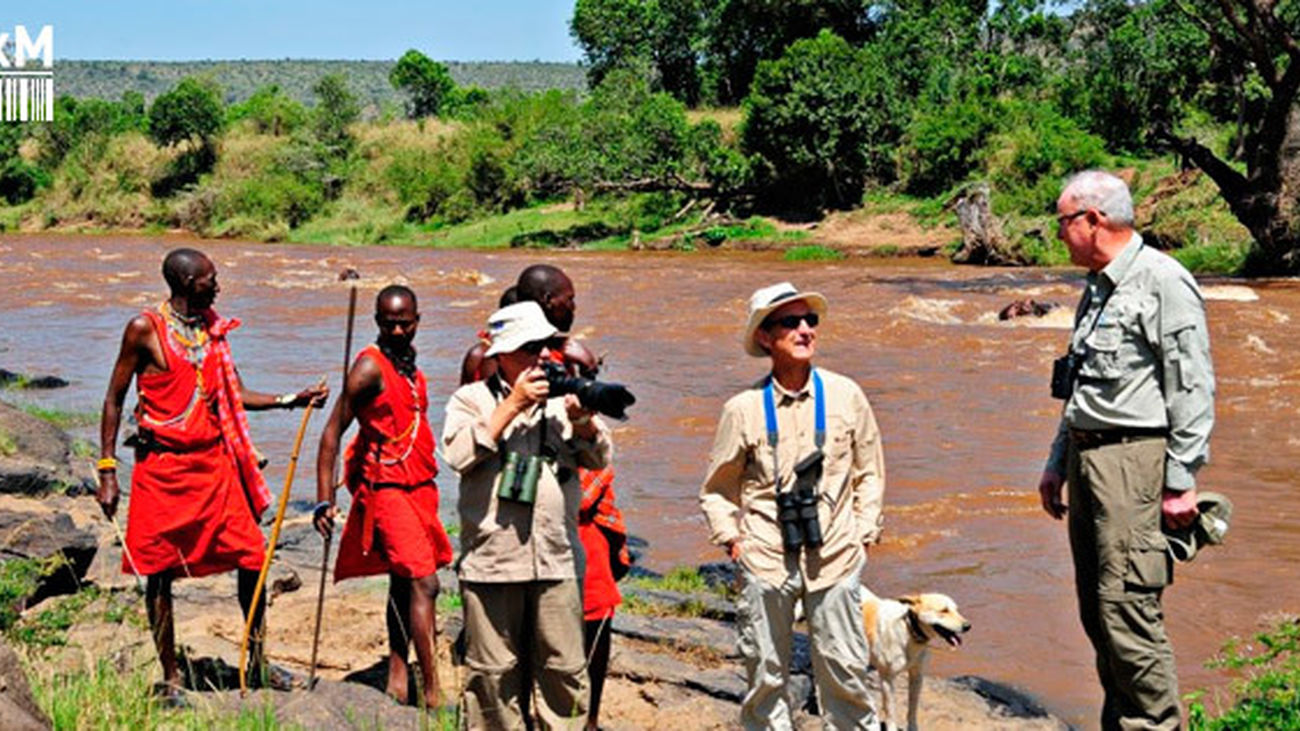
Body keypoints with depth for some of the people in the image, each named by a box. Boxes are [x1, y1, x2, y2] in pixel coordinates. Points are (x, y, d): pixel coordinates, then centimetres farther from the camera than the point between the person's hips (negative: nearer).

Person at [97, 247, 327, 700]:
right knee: (159, 572, 3)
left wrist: (291, 400, 0)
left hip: (214, 460, 5)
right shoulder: (145, 329, -6)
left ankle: (257, 660, 19)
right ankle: (170, 677, 16)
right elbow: (114, 398, -1)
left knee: (251, 556, 2)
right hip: (162, 466, -5)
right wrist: (107, 469, -5)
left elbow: (235, 395, 13)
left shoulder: (213, 328, 11)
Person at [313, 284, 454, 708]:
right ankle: (433, 694, -16)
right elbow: (333, 431, -14)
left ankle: (398, 673, 25)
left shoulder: (408, 365, 14)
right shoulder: (370, 366, -11)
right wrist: (325, 499, -20)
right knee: (423, 582, -15)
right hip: (385, 488, -8)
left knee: (404, 582, 14)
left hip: (419, 486, 8)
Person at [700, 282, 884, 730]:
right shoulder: (744, 409, -1)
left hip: (835, 557, 1)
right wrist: (732, 539, 1)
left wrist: (862, 533, 5)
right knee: (765, 674, 7)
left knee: (845, 670, 5)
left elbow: (869, 472, 11)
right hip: (765, 559, 0)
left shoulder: (845, 397, 2)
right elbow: (717, 488, 10)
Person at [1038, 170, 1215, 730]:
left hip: (1135, 459, -9)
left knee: (1127, 608, -11)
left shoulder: (1162, 281, -9)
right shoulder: (1097, 288, 19)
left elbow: (1193, 389, -12)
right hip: (1087, 457, 9)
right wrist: (1057, 464, 24)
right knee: (1097, 613, 10)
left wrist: (1181, 482, -15)